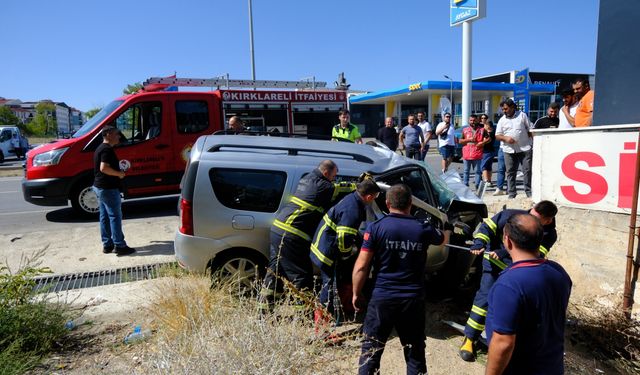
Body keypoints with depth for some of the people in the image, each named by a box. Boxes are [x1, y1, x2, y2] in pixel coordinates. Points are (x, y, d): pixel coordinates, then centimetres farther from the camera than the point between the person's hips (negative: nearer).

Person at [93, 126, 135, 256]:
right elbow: (104, 168, -28)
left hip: (99, 187, 11)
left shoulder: (100, 148, 15)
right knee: (115, 217, -5)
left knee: (105, 217, 12)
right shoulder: (107, 149, -17)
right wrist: (119, 173, -16)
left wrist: (118, 172, 14)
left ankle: (107, 245, 18)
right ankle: (120, 246, -1)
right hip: (108, 188, -11)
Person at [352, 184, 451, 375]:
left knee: (371, 350, 11)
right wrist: (448, 230, 47)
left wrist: (356, 294, 4)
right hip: (413, 299, 2)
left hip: (382, 298, -2)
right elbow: (443, 239, 23)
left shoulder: (376, 227, -9)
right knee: (415, 352, 17)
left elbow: (361, 266, -11)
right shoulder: (423, 229, -1)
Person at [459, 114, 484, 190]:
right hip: (466, 154, 2)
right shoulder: (465, 130, 11)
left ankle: (478, 186, 6)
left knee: (477, 171, 1)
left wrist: (482, 143, -10)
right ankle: (465, 185, 11)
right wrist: (469, 139, -8)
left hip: (477, 155, -1)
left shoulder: (482, 130, 6)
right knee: (466, 171, 6)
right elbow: (460, 141, 6)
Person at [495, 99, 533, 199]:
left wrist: (532, 142, 1)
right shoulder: (502, 120, 10)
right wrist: (505, 138, -12)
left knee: (527, 170, -1)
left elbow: (530, 130, 9)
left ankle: (529, 192, 8)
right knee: (510, 172, 3)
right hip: (509, 150, 1)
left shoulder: (522, 115, 7)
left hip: (524, 148, -1)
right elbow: (497, 135, 7)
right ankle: (511, 194, 10)